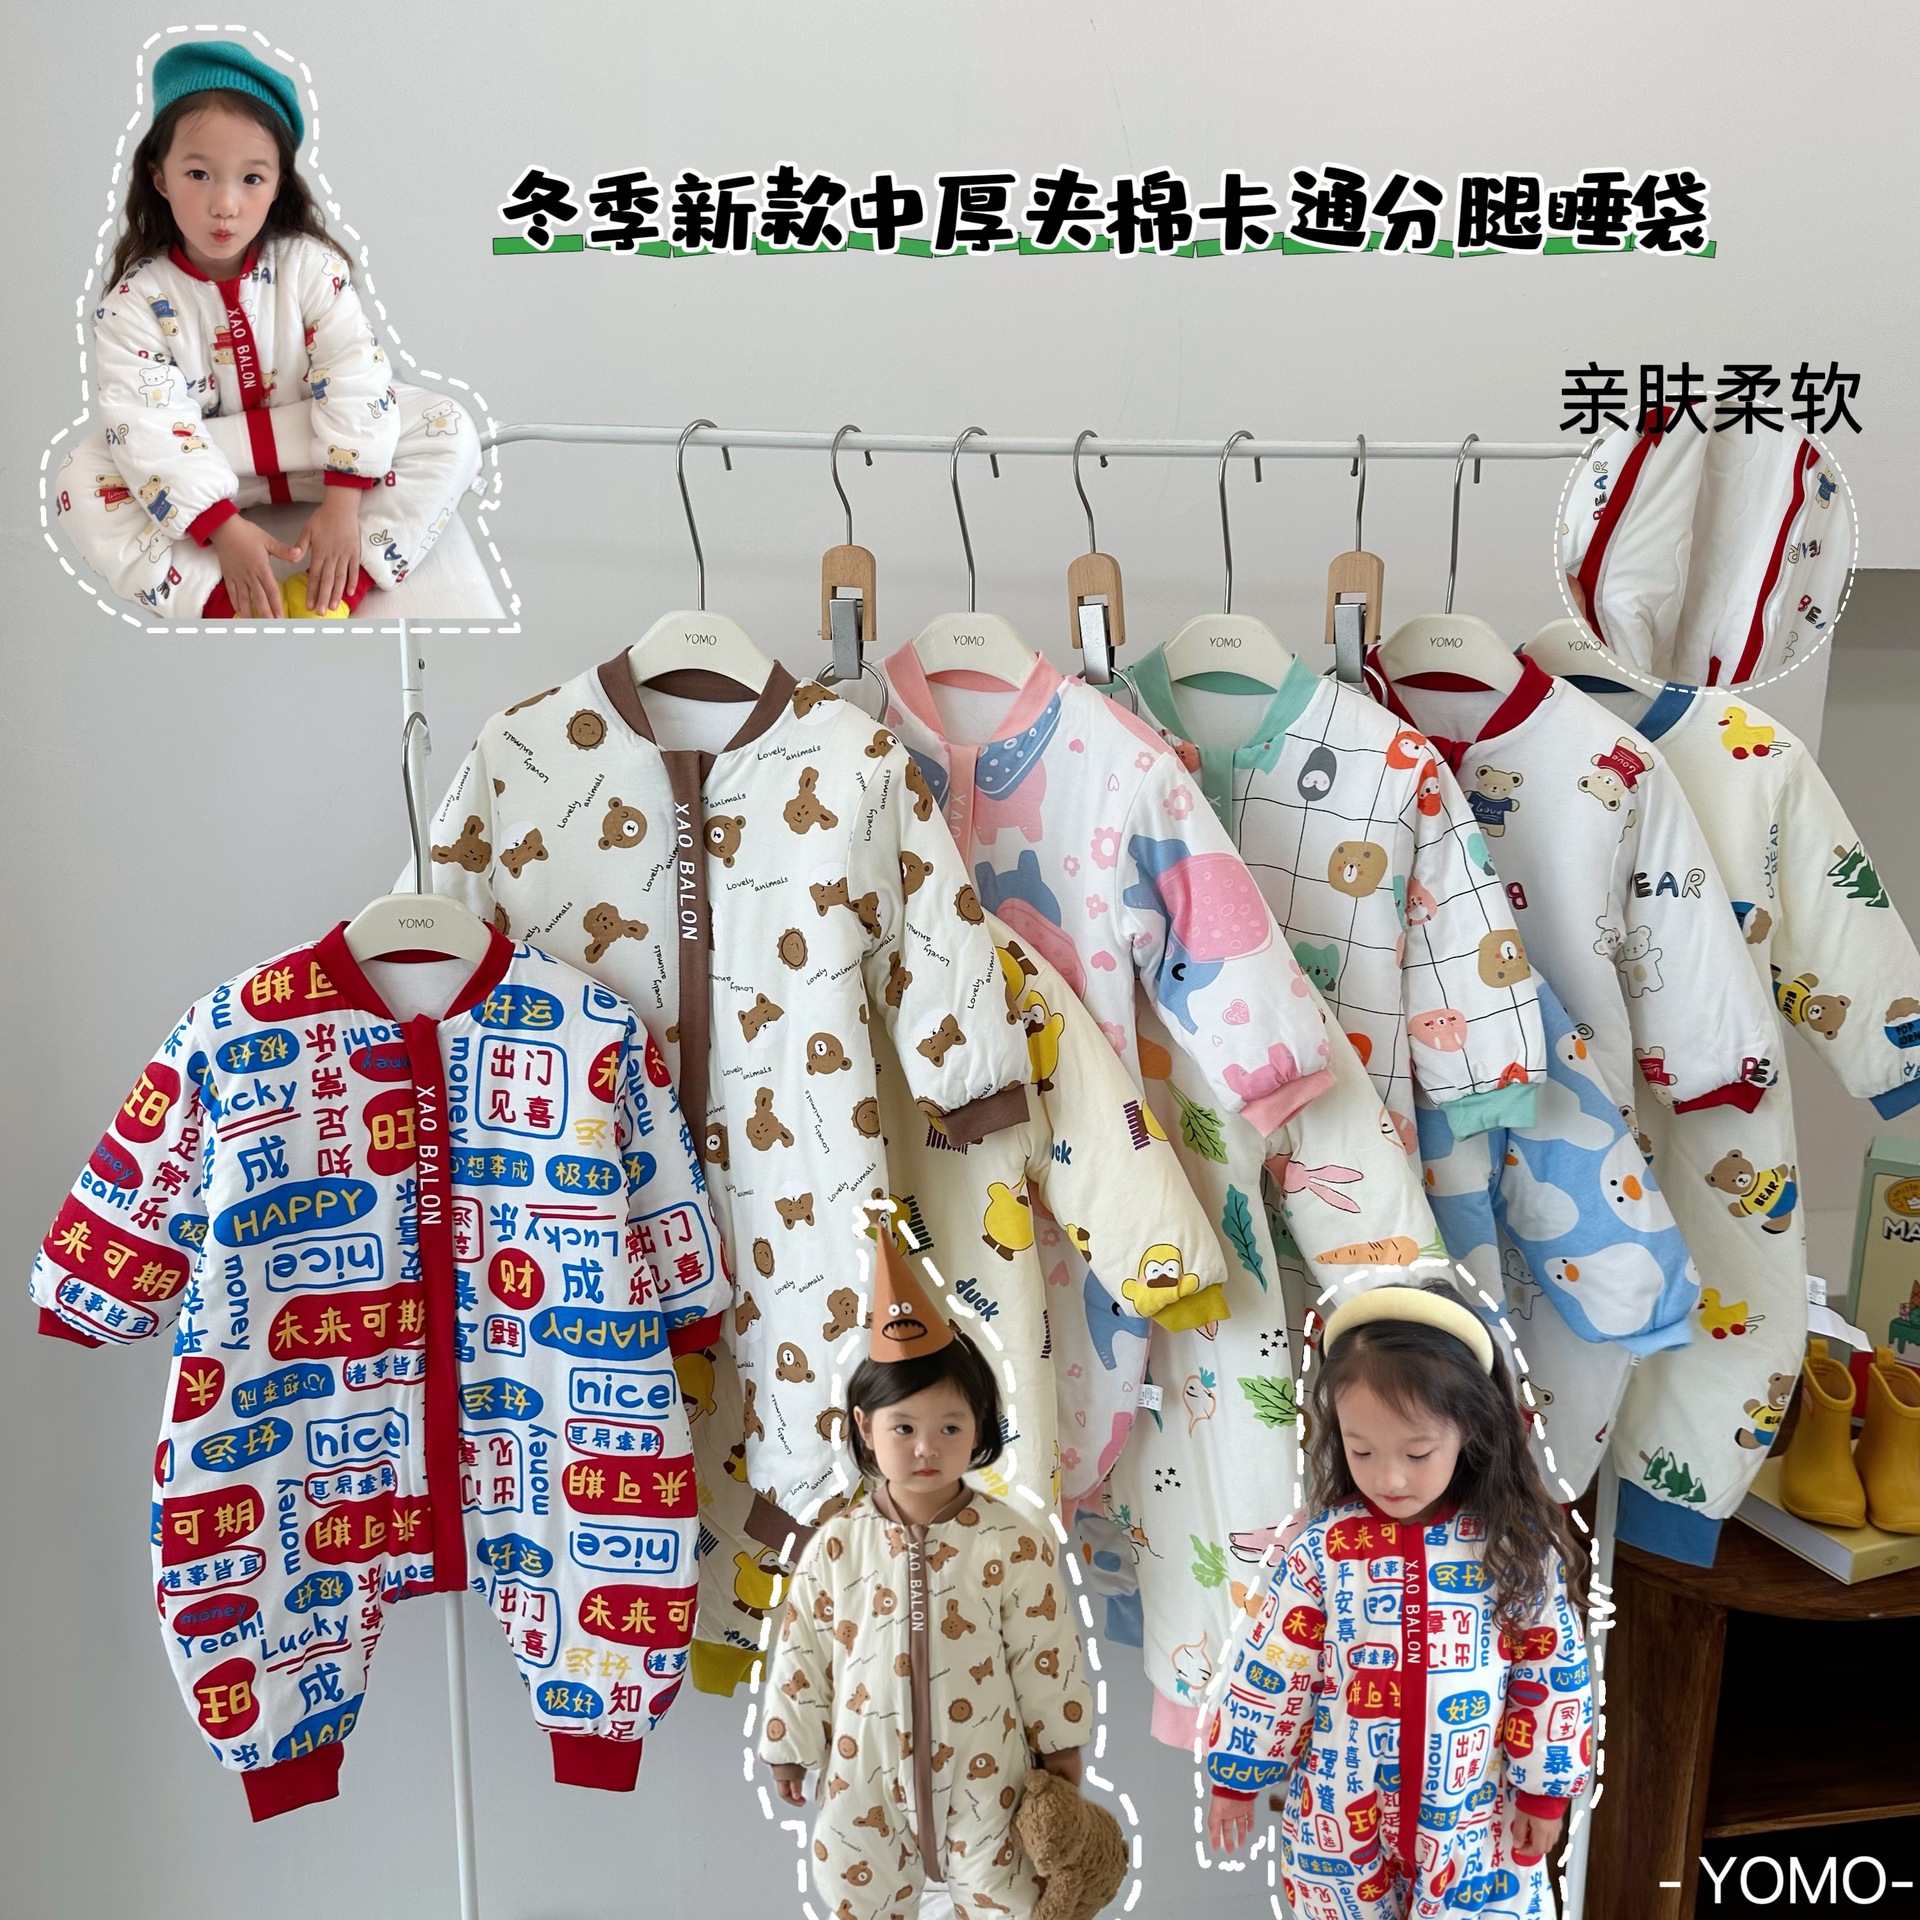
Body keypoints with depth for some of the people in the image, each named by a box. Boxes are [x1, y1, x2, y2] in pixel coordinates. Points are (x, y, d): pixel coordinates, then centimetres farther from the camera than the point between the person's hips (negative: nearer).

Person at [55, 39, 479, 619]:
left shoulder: (310, 265, -12)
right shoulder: (134, 303, -15)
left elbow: (353, 372, -18)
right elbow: (150, 427, -22)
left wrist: (343, 502, -30)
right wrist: (224, 529, -35)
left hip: (309, 444, 1)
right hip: (199, 462, 0)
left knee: (450, 431, -19)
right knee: (81, 478, -24)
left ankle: (347, 579, -31)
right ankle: (217, 598, -35)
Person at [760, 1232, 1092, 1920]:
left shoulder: (1016, 1544, -15)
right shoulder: (837, 1545, -11)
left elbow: (1045, 1654, -5)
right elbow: (802, 1652, 0)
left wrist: (1060, 1746, 2)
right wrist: (789, 1747, 7)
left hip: (984, 1778, -1)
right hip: (865, 1779, 2)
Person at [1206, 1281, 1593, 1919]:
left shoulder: (1517, 1546, -13)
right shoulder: (1319, 1550, -13)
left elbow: (1552, 1675, -2)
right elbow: (1269, 1672, -5)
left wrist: (1545, 1790, 2)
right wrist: (1236, 1777, 2)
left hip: (1476, 1815, 0)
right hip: (1338, 1815, 1)